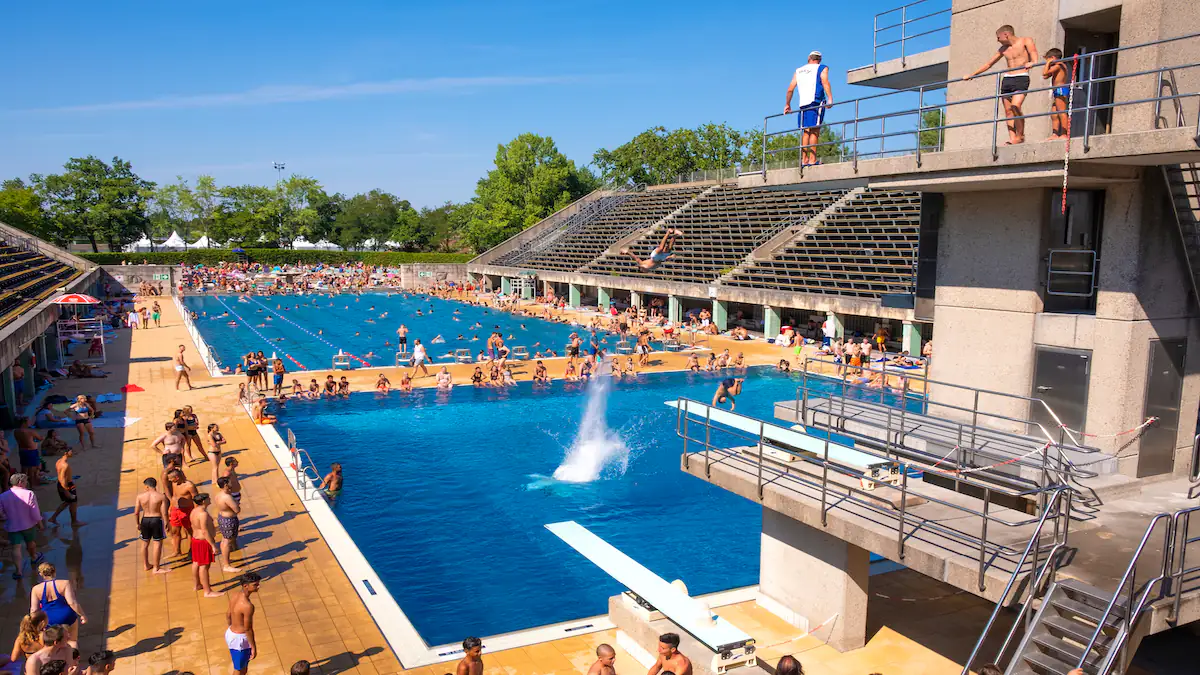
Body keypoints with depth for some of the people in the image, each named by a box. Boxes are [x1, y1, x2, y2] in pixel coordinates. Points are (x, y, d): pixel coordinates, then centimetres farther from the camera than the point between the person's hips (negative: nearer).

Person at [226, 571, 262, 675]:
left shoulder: (234, 594, -7)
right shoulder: (248, 606, -32)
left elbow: (228, 614, 7)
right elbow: (248, 629, -23)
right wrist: (253, 647, -11)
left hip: (231, 633, 9)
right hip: (240, 639, -9)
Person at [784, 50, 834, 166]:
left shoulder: (799, 71, 21)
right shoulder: (822, 68, 8)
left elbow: (790, 89, 17)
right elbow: (825, 82, -10)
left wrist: (787, 104, 27)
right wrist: (830, 98, -20)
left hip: (802, 104, 5)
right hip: (816, 102, -4)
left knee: (806, 131, 7)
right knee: (815, 130, -8)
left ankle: (804, 159, 1)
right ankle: (812, 159, -15)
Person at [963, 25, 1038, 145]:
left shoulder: (1026, 41, 1)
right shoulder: (1003, 49, 18)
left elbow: (1034, 54, -15)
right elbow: (989, 64, 26)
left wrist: (1032, 62, -38)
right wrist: (971, 75, 27)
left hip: (1021, 78, -6)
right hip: (1006, 79, 6)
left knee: (1015, 106, -23)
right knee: (1008, 110, -3)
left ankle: (1020, 136, -13)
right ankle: (1012, 139, -6)